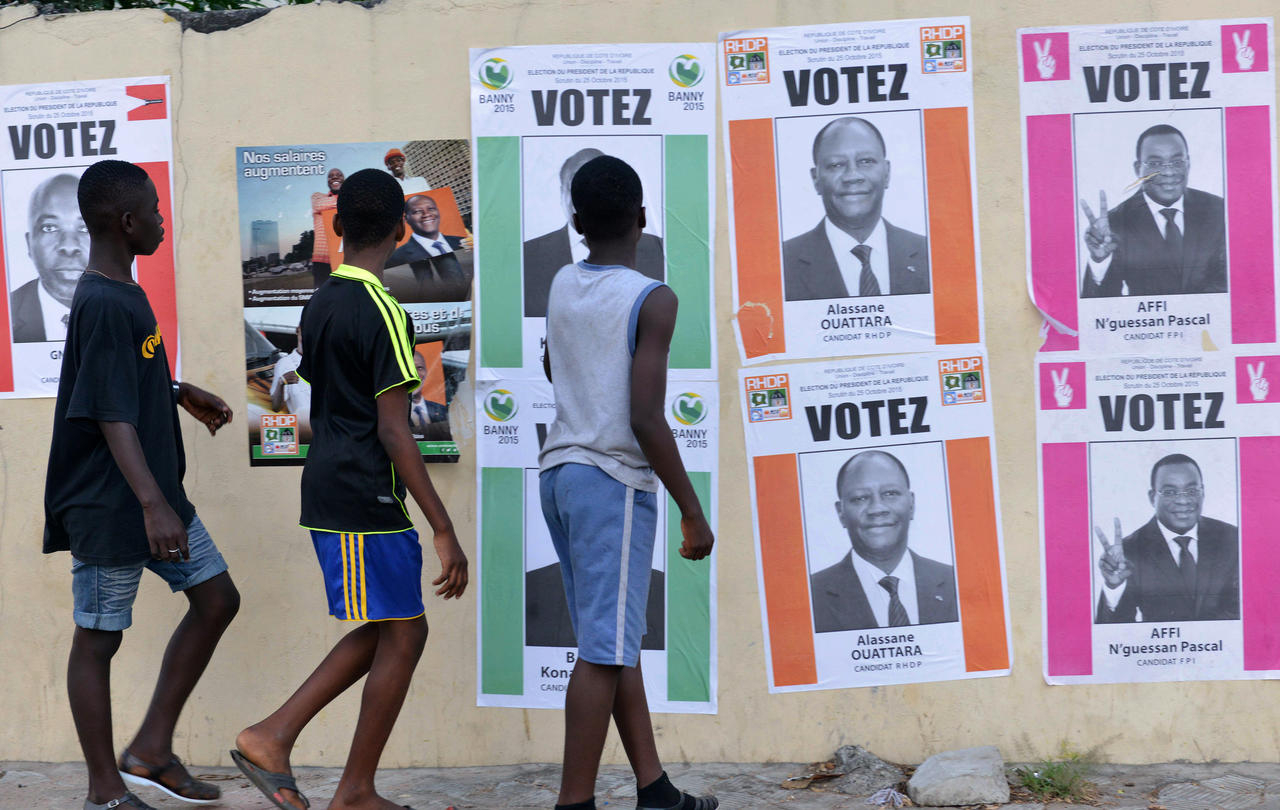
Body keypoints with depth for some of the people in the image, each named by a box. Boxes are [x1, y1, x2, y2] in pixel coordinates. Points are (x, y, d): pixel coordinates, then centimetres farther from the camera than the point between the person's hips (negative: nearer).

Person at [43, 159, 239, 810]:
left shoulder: (125, 294, 10)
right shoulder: (101, 305, -21)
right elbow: (112, 416, -27)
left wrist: (181, 394, 29)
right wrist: (151, 504, -32)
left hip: (156, 494, 10)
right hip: (108, 506, -10)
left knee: (216, 599, 11)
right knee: (98, 638, 2)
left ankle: (152, 750, 17)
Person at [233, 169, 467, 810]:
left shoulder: (319, 304, 11)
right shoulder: (382, 312, -16)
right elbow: (393, 431, -20)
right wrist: (443, 530, -18)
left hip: (325, 490, 9)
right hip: (367, 500, -9)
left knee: (390, 630, 15)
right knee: (402, 635, 2)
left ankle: (273, 735, 11)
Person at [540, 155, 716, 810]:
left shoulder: (561, 286, 8)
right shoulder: (652, 300, -11)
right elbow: (646, 420, -18)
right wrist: (693, 512, -11)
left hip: (559, 470, 7)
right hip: (614, 482, -7)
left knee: (618, 642, 13)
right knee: (604, 651, -5)